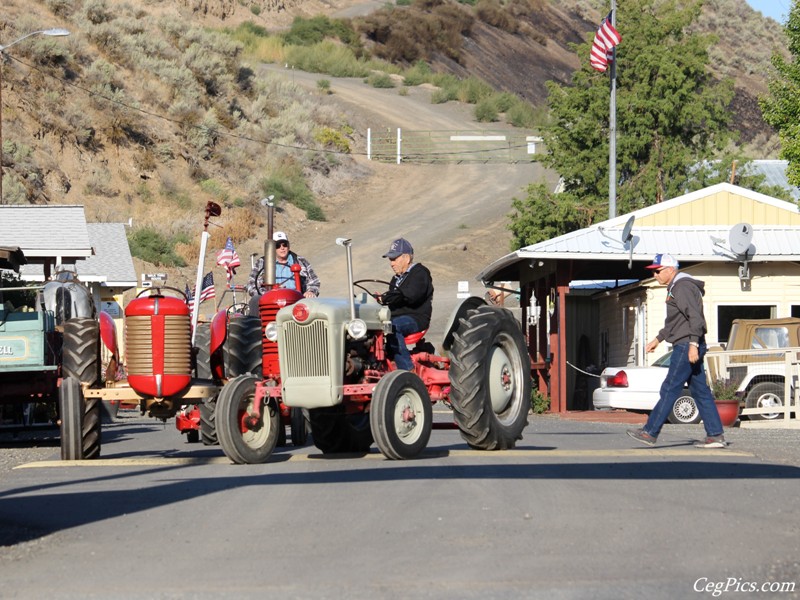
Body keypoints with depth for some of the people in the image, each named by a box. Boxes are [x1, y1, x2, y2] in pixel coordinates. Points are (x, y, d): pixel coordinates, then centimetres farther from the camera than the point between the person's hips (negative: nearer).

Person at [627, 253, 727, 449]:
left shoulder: (682, 287, -11)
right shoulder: (675, 288, 21)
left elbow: (695, 317, -21)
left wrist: (693, 344, -28)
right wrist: (658, 339, 37)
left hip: (686, 347, -11)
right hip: (686, 347, 11)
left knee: (669, 390, -9)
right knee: (700, 392, 8)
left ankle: (650, 433, -8)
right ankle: (715, 436, 6)